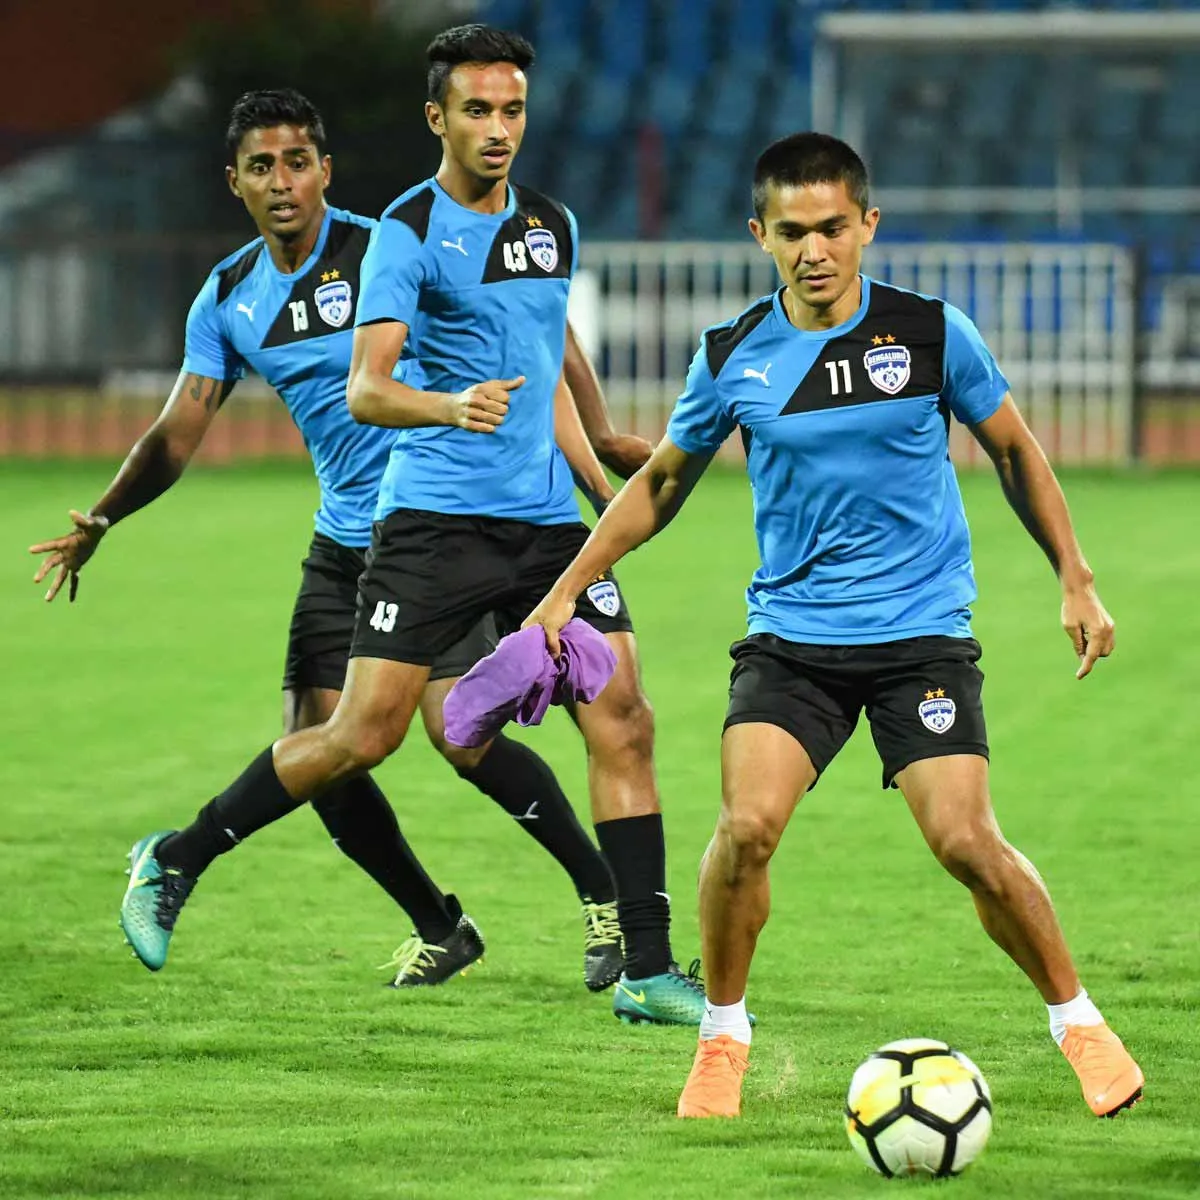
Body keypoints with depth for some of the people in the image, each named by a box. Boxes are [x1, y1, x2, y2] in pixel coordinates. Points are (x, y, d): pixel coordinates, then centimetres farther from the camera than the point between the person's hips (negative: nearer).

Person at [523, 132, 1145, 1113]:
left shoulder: (932, 333, -5)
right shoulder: (732, 358, -1)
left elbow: (1015, 452, 10)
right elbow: (662, 482, 14)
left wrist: (1076, 581, 7)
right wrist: (566, 590, 11)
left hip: (922, 633, -1)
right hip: (791, 637, 1)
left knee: (967, 842, -13)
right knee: (747, 825, -19)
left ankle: (1078, 1022, 8)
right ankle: (722, 1037, 2)